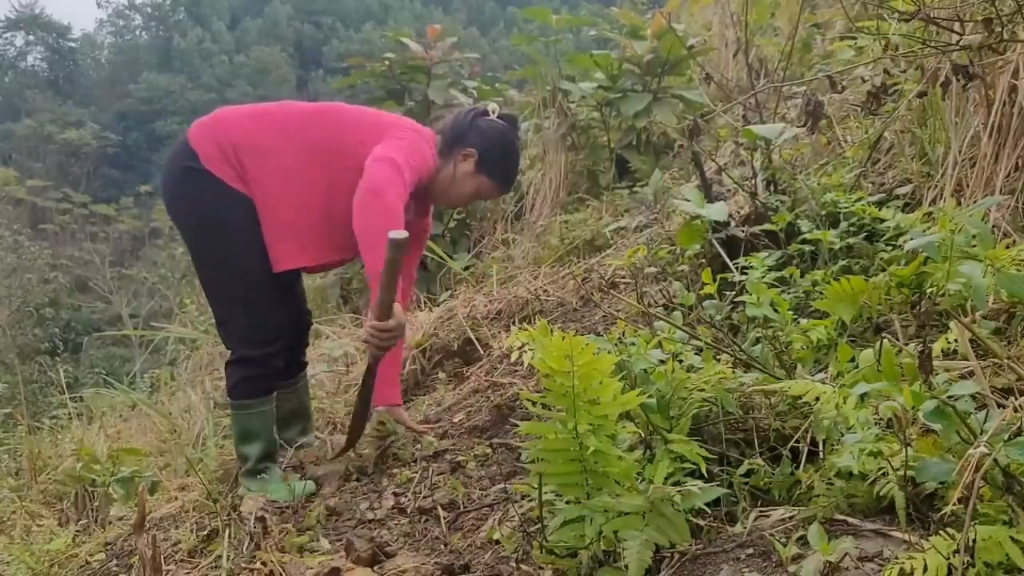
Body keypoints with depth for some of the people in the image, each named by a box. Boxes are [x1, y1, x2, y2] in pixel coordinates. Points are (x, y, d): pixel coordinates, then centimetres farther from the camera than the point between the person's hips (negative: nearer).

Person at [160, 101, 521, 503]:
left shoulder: (416, 206, 6)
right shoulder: (414, 148, -21)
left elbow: (396, 301, 7)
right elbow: (377, 194, -47)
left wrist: (388, 397, 7)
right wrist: (384, 302, -55)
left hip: (251, 186, 10)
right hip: (208, 172, -10)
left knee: (292, 325, 14)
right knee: (260, 336, -6)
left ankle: (297, 443, 31)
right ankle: (256, 472, 9)